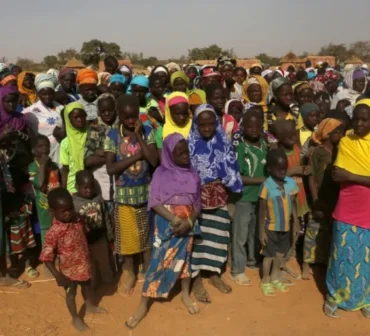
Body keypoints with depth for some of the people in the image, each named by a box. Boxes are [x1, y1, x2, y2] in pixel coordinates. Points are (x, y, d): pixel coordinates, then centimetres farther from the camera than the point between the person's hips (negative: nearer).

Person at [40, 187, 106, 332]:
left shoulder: (77, 219, -14)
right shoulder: (53, 233, -32)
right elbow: (46, 257, -26)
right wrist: (57, 276, -26)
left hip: (84, 263, 6)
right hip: (69, 269, -6)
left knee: (87, 285, 29)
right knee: (71, 292, 19)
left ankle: (90, 306, 57)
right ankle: (75, 318, 44)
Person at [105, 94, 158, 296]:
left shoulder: (147, 132, -4)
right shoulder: (113, 135, -7)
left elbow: (154, 161, -17)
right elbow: (110, 168, -15)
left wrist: (139, 136, -18)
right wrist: (136, 156, -19)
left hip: (146, 190, 1)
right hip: (124, 193, -1)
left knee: (147, 234, 13)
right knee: (127, 235, 12)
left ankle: (149, 271, 32)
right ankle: (129, 274, 31)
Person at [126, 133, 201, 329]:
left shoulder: (192, 174, 4)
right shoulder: (161, 173, -5)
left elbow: (197, 203, 3)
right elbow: (154, 202, -11)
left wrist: (188, 222, -14)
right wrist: (175, 220, -20)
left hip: (187, 223, 3)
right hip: (166, 224, -3)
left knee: (185, 258, 14)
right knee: (159, 261, -2)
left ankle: (185, 295, 34)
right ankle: (143, 305, 8)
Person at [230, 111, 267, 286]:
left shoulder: (265, 145, 3)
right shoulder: (239, 148, -15)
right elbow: (236, 177, -18)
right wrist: (263, 180, -18)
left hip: (262, 196, 6)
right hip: (243, 198, -6)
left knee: (256, 232, 20)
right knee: (240, 235, 5)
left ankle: (252, 261, 40)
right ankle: (237, 270, 18)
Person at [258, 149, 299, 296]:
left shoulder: (291, 183, -7)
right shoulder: (266, 186, -21)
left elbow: (293, 204, 5)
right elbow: (262, 210, -15)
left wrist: (295, 223, 6)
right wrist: (261, 231, -12)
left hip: (286, 227, 5)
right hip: (271, 228, -5)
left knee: (281, 254, 19)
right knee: (269, 255, 10)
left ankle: (275, 278, 40)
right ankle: (265, 281, 30)